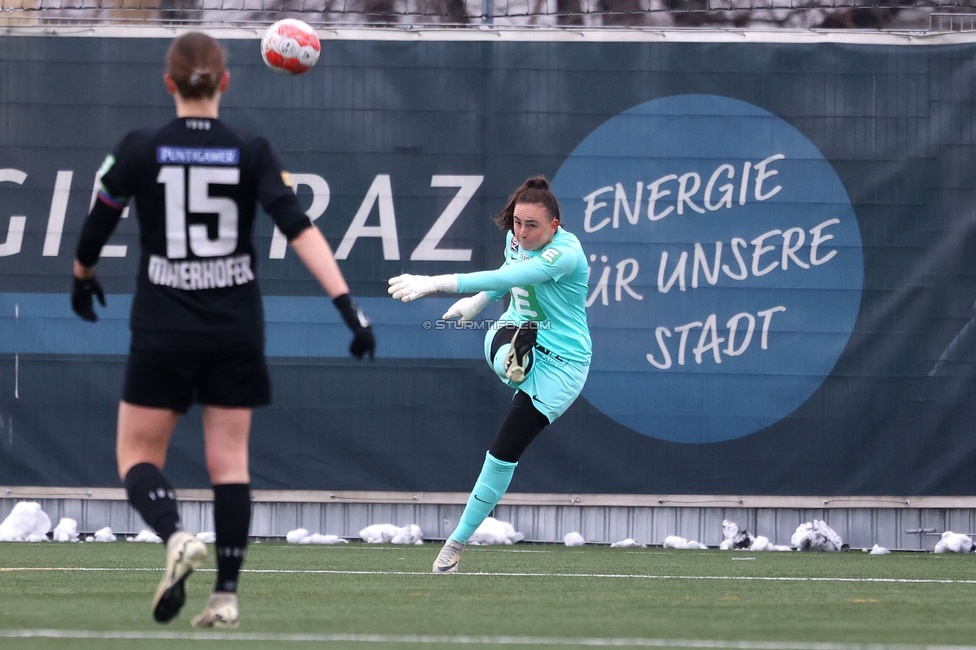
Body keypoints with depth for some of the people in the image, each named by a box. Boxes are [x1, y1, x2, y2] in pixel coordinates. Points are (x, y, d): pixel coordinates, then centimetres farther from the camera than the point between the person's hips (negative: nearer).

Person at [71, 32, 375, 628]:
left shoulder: (141, 149, -5)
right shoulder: (252, 152, -4)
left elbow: (98, 225, 5)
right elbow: (299, 228, -13)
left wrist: (83, 279, 26)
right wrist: (348, 304, -16)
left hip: (163, 332, -2)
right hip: (236, 330, 2)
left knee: (138, 455, 7)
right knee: (230, 461, 8)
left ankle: (176, 537, -23)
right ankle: (227, 595, 3)